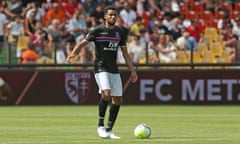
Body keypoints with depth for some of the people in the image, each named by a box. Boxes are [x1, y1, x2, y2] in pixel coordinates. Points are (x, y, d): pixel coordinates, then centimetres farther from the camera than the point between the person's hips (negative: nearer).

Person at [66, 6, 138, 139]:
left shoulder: (120, 32, 7)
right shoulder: (98, 30, -7)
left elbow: (125, 53, 14)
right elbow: (83, 43, -11)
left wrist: (132, 70, 11)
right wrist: (73, 53, -31)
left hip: (114, 70, 6)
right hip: (101, 68, -6)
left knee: (118, 100, 3)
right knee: (106, 93, -26)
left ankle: (109, 130, 15)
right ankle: (101, 126, -12)